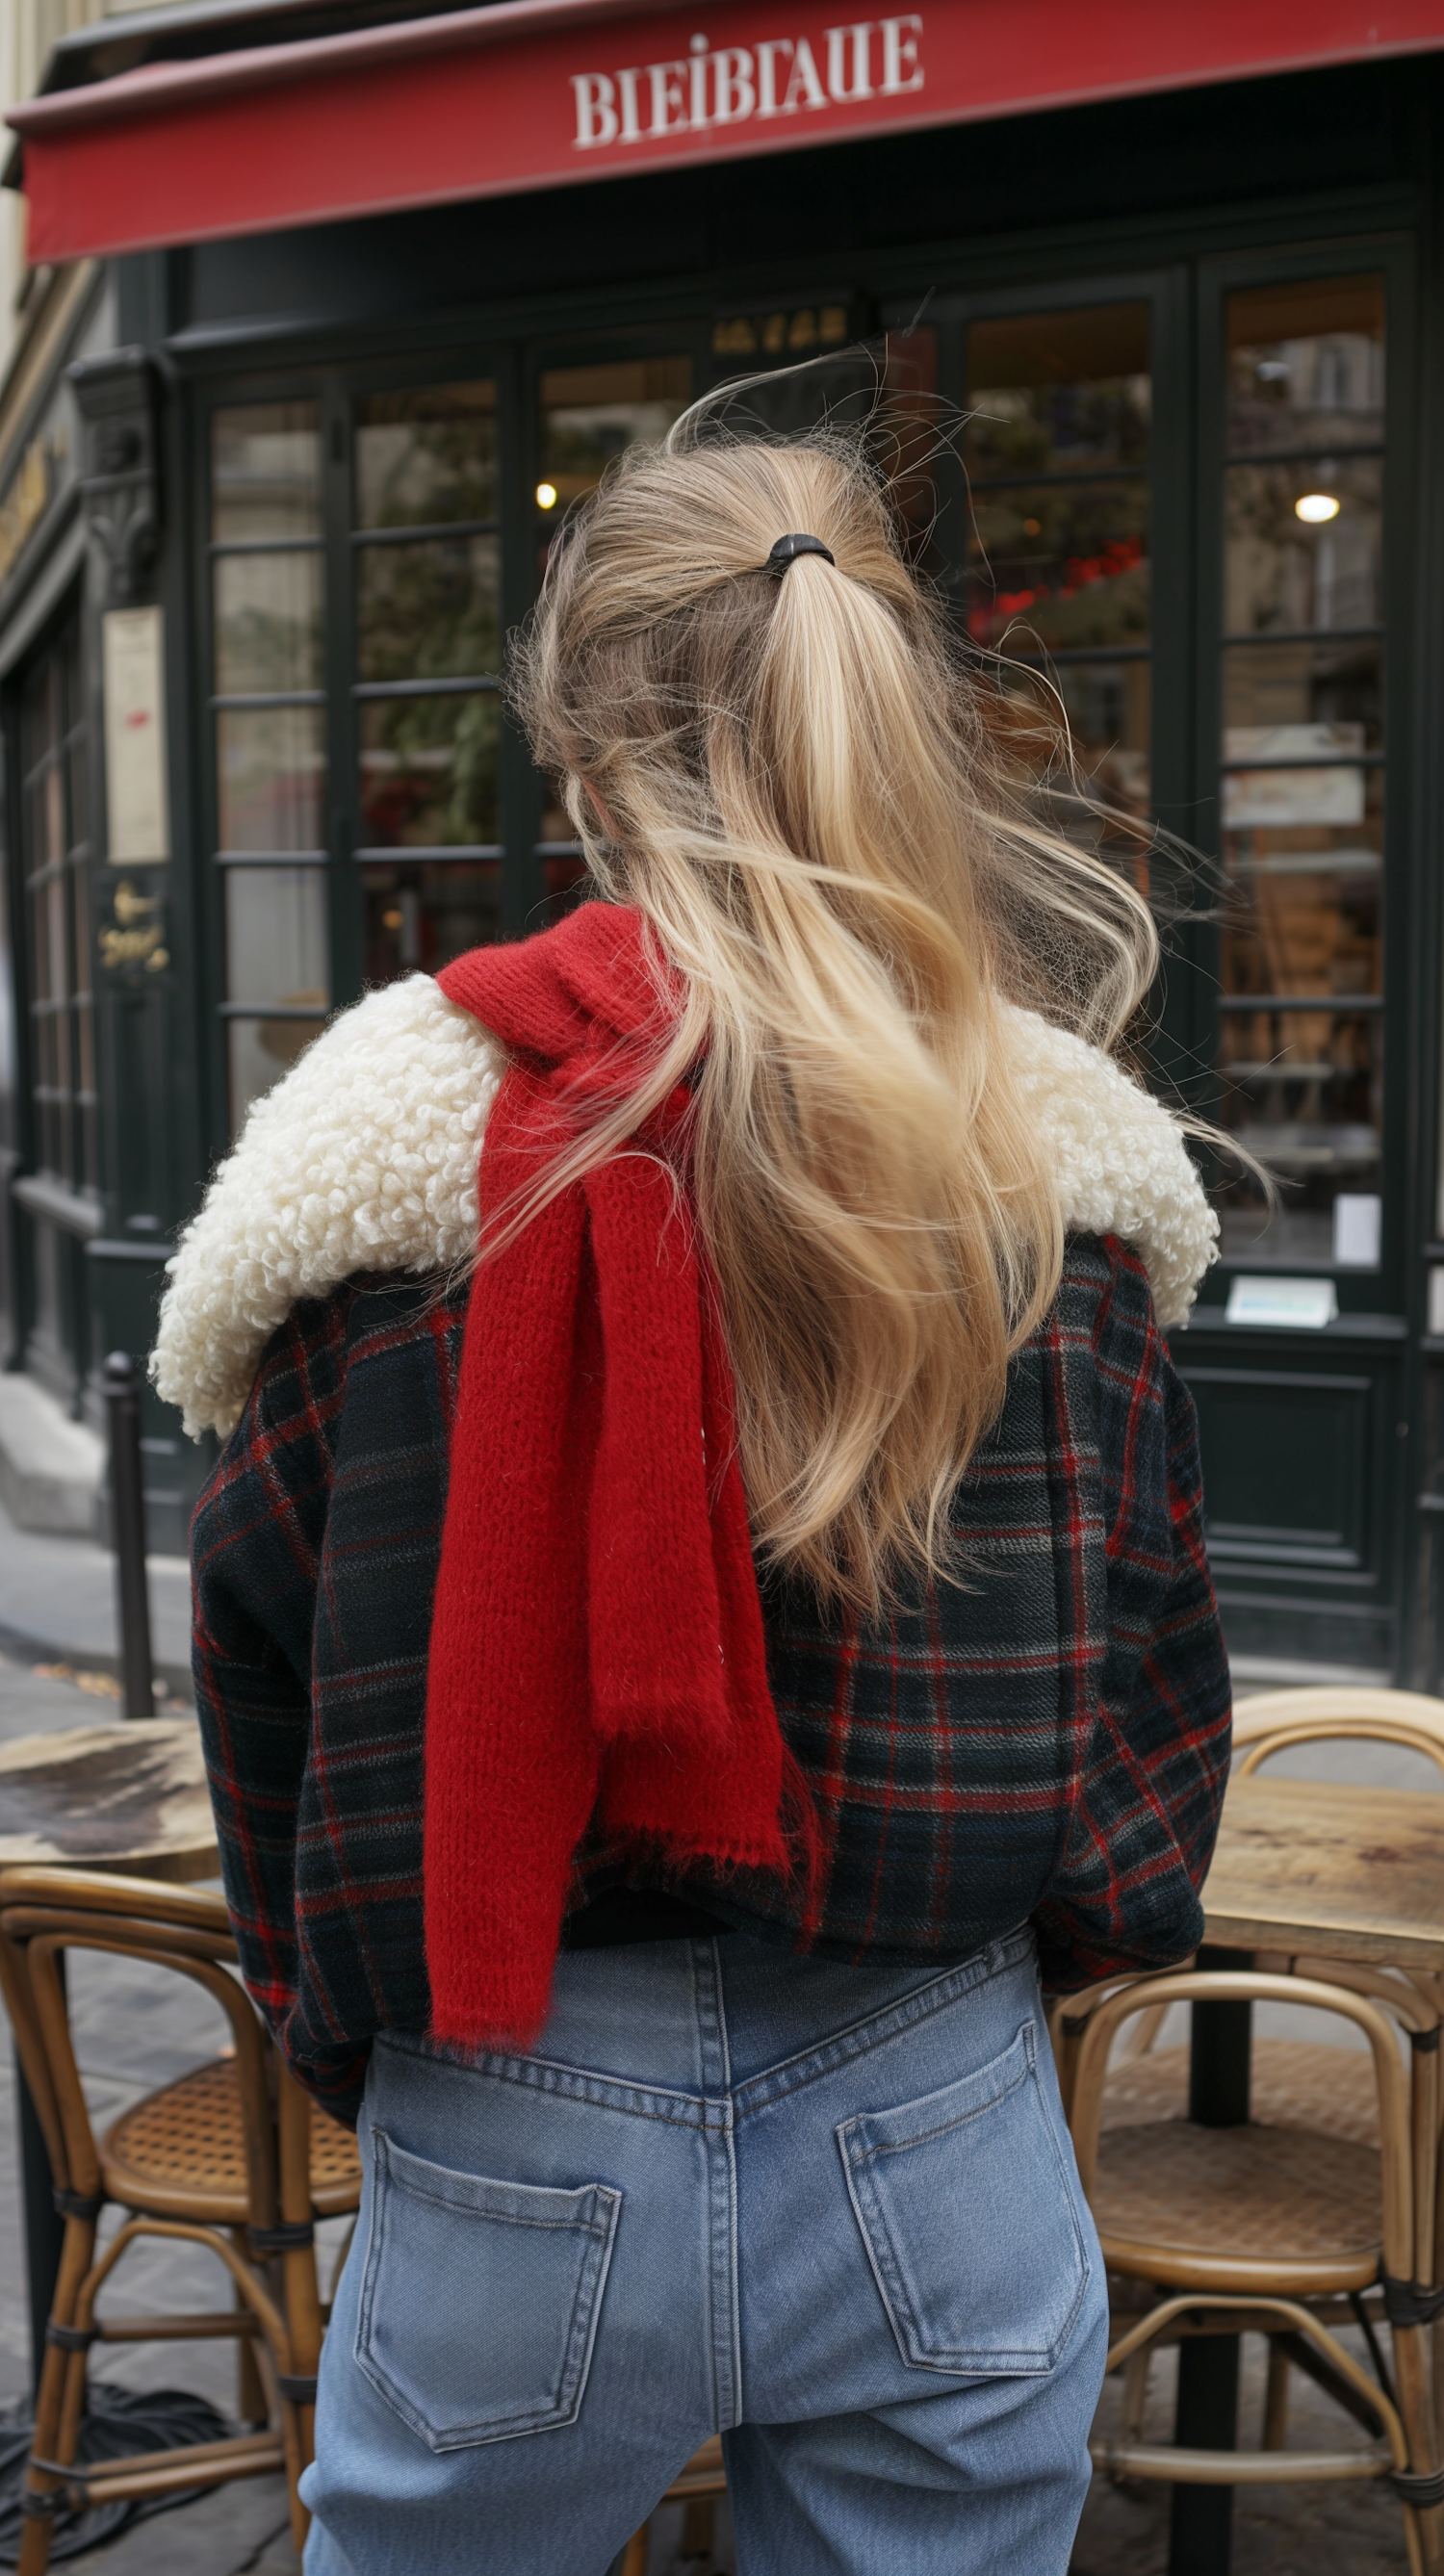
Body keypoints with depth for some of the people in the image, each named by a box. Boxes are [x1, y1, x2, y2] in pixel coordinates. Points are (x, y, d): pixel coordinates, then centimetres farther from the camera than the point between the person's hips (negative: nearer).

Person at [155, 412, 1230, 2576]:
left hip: (527, 2154, -1)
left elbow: (264, 1647, -1)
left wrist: (343, 2029, 16)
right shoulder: (1071, 1167, -6)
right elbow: (1152, 1652, 4)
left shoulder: (395, 1146, -12)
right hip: (947, 2147, 2)